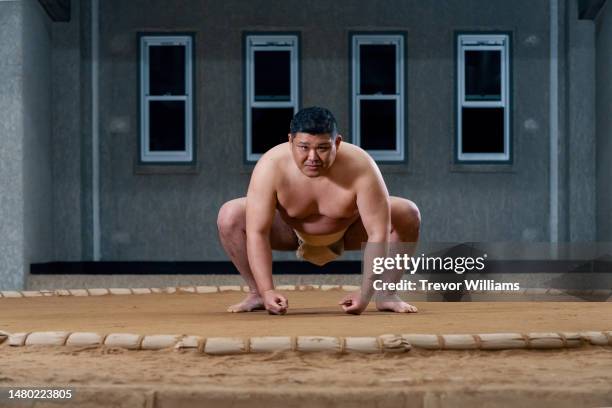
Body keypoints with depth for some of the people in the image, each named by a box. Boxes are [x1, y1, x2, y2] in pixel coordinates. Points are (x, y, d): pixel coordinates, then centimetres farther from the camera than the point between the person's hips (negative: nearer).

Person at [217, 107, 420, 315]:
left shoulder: (361, 167, -35)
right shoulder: (271, 166, -34)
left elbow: (378, 234, -34)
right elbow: (257, 232, -34)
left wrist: (365, 293, -41)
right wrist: (267, 291, -42)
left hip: (348, 232, 0)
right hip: (291, 232, 0)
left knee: (408, 215, -24)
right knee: (229, 216, -24)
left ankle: (386, 294, -5)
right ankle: (257, 294, -5)